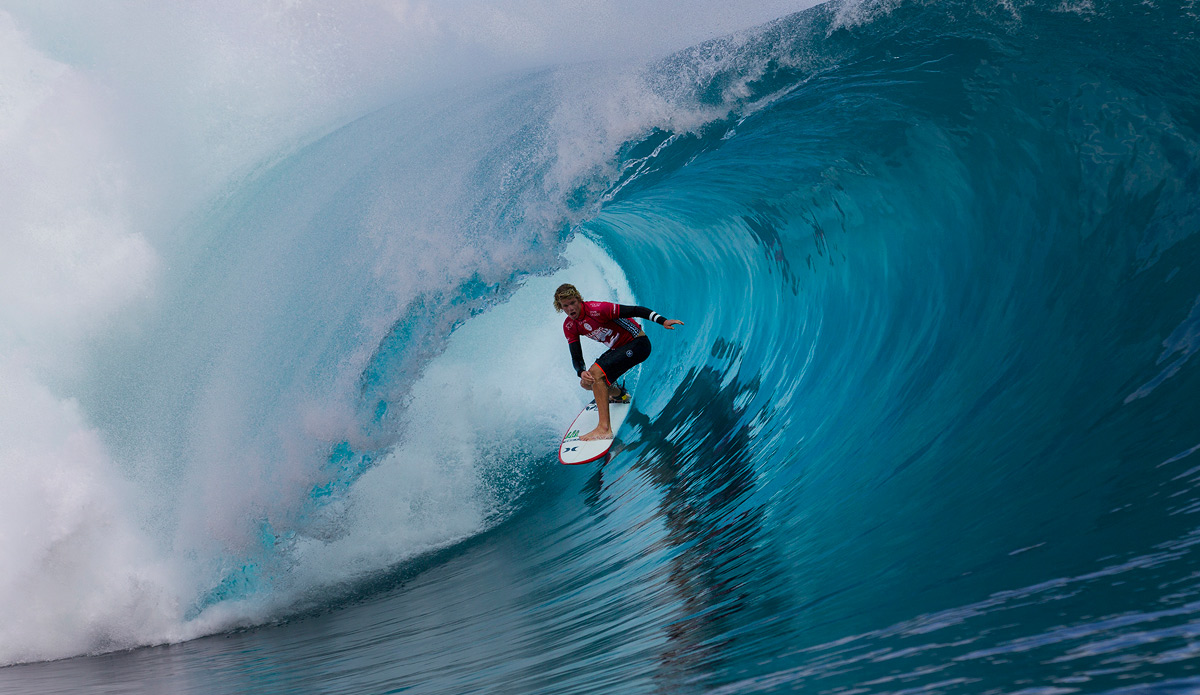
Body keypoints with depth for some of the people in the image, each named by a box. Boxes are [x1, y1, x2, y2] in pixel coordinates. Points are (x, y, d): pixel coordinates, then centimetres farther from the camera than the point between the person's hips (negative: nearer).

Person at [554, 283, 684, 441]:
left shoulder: (596, 309, -25)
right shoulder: (569, 326, -3)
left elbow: (635, 310, -25)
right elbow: (576, 357, -1)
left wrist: (662, 321, -36)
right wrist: (581, 372, -23)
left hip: (637, 343, -8)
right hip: (619, 348, 8)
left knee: (595, 373, -26)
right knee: (587, 382, 7)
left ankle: (604, 428, -31)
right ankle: (620, 395, 39)